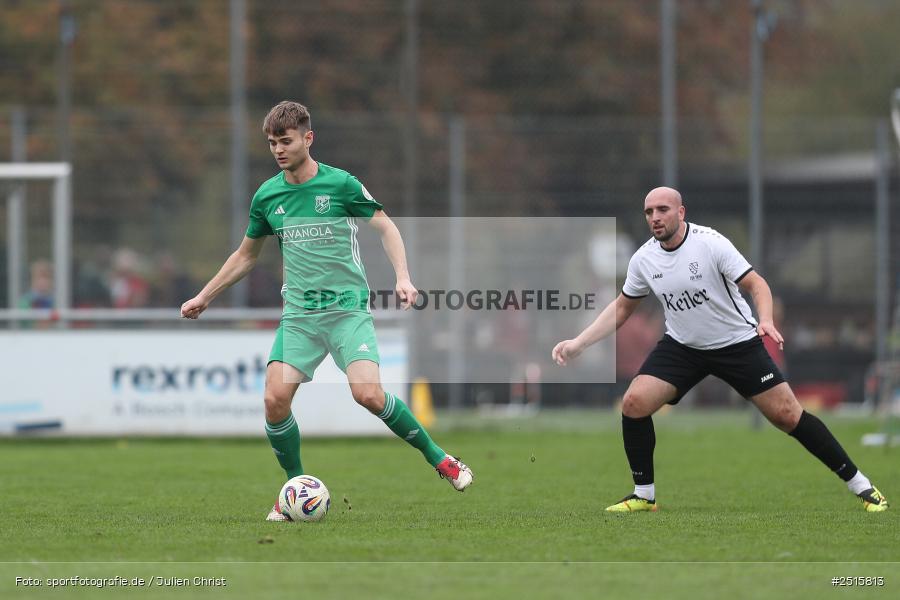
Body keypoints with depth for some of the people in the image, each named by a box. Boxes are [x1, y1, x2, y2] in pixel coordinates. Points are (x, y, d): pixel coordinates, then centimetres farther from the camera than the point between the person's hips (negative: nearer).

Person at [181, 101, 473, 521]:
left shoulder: (340, 184, -5)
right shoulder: (267, 196, 7)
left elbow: (386, 227, 2)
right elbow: (246, 255, 22)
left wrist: (403, 277, -13)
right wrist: (204, 297, 22)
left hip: (347, 308, -4)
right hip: (298, 314, 4)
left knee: (368, 394, -21)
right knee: (275, 398, -15)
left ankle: (438, 458, 0)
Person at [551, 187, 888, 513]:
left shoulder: (710, 243, -20)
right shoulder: (643, 259, -6)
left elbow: (755, 284, -19)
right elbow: (622, 307, 9)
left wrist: (766, 321, -39)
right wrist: (578, 344, 1)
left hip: (737, 343, -4)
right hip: (682, 347, 4)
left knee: (787, 415, -9)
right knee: (634, 403, -15)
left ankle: (859, 485, 2)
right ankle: (644, 494, 1)